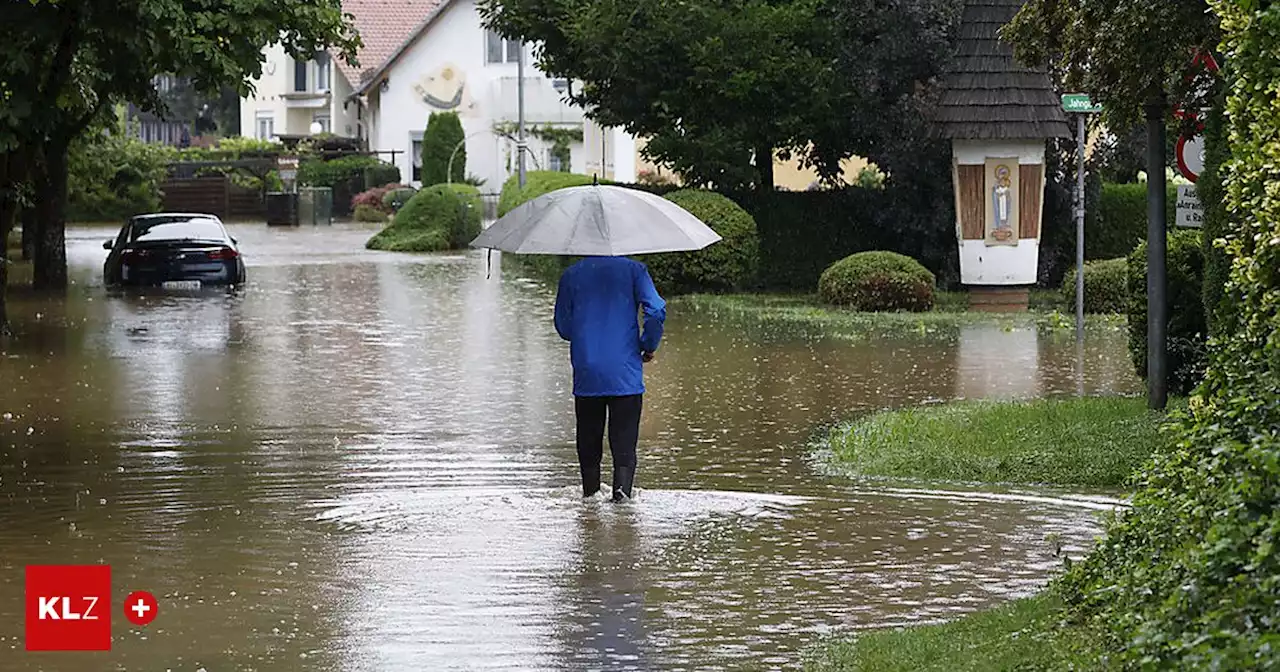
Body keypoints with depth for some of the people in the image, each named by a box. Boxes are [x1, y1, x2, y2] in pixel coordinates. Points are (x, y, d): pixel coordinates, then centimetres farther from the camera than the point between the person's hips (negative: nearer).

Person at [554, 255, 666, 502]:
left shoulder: (571, 275, 4)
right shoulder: (634, 270, -2)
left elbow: (563, 326, 9)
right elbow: (657, 311, -11)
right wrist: (649, 346, 5)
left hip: (586, 375, 2)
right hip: (625, 374, -2)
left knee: (588, 438, 14)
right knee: (624, 440, 0)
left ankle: (590, 492, 16)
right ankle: (622, 489, -18)